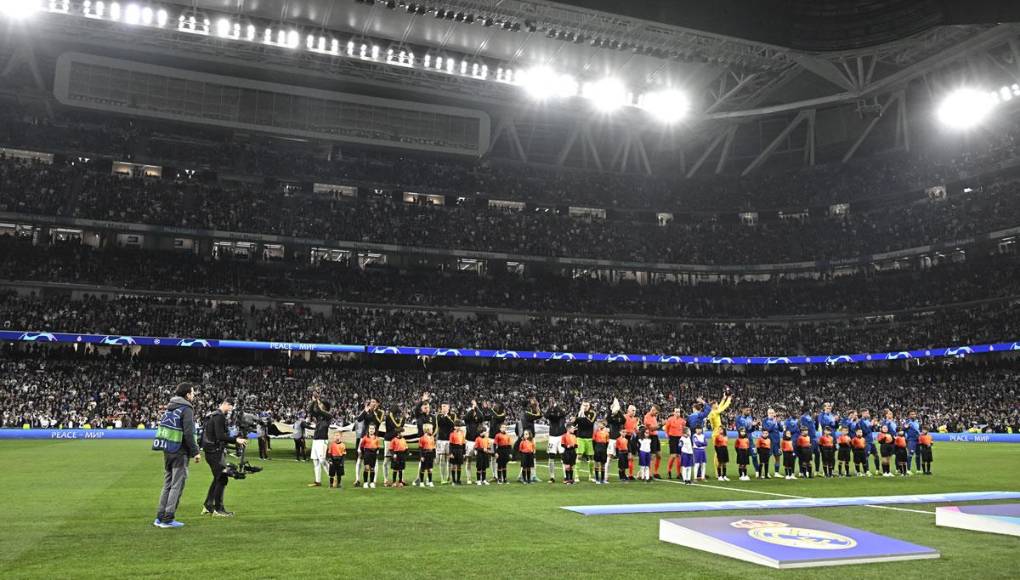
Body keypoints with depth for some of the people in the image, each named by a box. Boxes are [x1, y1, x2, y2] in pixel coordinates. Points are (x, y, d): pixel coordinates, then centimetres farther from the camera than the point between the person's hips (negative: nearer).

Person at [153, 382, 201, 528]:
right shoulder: (186, 409, -12)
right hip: (179, 452, -8)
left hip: (167, 450, 8)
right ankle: (168, 519, -1)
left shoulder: (170, 407, 14)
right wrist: (195, 452, -12)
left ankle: (160, 517, 18)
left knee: (167, 484, 15)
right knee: (177, 485, -2)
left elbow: (162, 428, 15)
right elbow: (189, 433, -18)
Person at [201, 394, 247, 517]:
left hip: (212, 452, 10)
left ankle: (207, 506, 25)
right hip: (215, 452, -10)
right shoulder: (219, 416, -15)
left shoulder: (215, 415, 16)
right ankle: (218, 509, 2)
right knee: (222, 478, -4)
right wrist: (236, 440, -21)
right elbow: (220, 436, -24)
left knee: (218, 478, 18)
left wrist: (236, 440, 16)